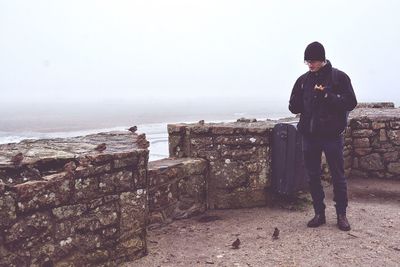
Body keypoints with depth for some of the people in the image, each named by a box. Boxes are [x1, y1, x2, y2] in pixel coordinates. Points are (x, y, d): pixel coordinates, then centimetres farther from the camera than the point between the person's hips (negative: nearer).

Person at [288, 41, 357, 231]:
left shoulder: (339, 77, -3)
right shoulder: (303, 80, 8)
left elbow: (351, 103, -8)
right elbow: (293, 107, 10)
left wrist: (327, 96, -19)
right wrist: (301, 104, -11)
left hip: (332, 135, -4)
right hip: (309, 135, 4)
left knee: (338, 176, 5)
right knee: (313, 176, 9)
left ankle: (341, 214, 18)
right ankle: (319, 213, 22)